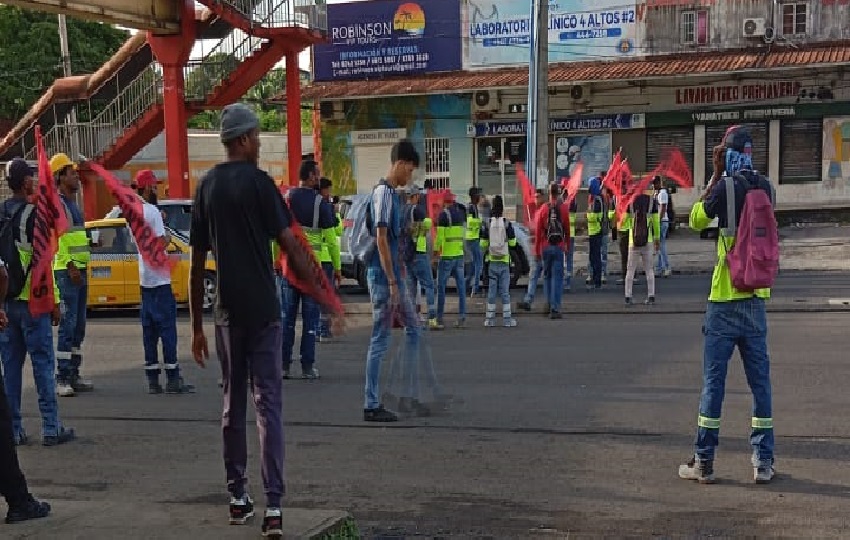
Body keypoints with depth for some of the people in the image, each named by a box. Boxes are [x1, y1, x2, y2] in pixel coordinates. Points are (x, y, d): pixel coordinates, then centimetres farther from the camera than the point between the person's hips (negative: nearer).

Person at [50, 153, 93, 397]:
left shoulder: (73, 203, 20)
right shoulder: (57, 203, -10)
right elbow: (56, 238, -18)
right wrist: (70, 266, -23)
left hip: (80, 269, 10)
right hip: (67, 271, -10)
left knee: (78, 326, 10)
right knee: (68, 324, -11)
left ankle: (73, 375, 16)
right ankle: (62, 379, -10)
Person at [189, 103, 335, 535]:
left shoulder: (206, 187, 8)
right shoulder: (258, 182, -7)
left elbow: (197, 264, 9)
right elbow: (291, 247, -14)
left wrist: (197, 326, 13)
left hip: (227, 312, 5)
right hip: (262, 310, -5)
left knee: (232, 403, 14)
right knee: (268, 405, -4)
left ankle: (238, 497, 19)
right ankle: (273, 504, -10)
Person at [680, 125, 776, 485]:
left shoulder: (726, 188, -11)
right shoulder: (765, 188, 5)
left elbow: (695, 220, 2)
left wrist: (715, 175, 5)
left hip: (725, 298, -5)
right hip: (756, 297, 5)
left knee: (713, 380, 0)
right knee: (760, 381, 7)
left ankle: (703, 462, 4)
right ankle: (763, 462, 9)